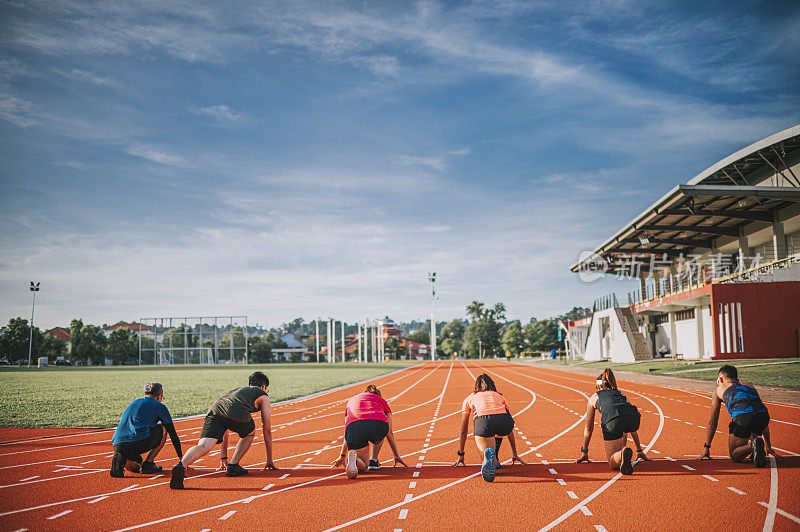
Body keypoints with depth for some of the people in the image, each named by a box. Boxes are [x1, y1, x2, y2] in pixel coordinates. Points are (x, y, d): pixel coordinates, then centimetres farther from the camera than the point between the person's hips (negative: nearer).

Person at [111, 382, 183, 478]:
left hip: (117, 445, 6)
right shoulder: (159, 406, 14)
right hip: (138, 443, -6)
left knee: (136, 467, 31)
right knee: (162, 429, 20)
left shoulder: (133, 403, 31)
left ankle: (120, 460, -3)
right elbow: (173, 434, 16)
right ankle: (148, 464, 11)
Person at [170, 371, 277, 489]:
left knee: (204, 447, -12)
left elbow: (224, 429, 44)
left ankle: (181, 465, -41)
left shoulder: (235, 390, 45)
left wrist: (223, 458, 47)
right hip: (236, 414, -3)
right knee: (250, 433, 28)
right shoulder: (263, 396, 31)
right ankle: (233, 466, 16)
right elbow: (267, 430, 30)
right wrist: (269, 459, 38)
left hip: (215, 409, 3)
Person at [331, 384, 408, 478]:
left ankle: (353, 457, -17)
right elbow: (389, 433, 40)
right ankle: (373, 460, 22)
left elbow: (348, 433, 46)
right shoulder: (381, 400, 35)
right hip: (378, 424, 0)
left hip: (353, 425, 0)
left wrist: (342, 456, 56)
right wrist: (396, 456, 49)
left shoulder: (351, 401, 40)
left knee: (362, 467, 16)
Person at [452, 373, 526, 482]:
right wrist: (514, 453, 51)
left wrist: (461, 455, 49)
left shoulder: (469, 399, 34)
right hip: (503, 420, 2)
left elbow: (463, 431, 39)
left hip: (482, 422, -2)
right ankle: (494, 459, 26)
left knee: (493, 465, 8)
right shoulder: (500, 396, 37)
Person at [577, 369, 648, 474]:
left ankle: (623, 454, -27)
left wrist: (584, 452, 46)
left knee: (613, 463, 5)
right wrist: (639, 451, 54)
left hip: (612, 420, -3)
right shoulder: (621, 394, 41)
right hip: (634, 417, 4)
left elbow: (588, 428, 38)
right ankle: (623, 448, 22)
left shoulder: (594, 397, 34)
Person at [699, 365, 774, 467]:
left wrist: (707, 448, 37)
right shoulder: (750, 388, 39)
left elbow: (712, 422, 32)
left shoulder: (719, 389, 30)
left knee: (734, 456, 14)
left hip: (742, 418, -4)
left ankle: (752, 446, -15)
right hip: (763, 415, 4)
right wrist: (768, 446, 53)